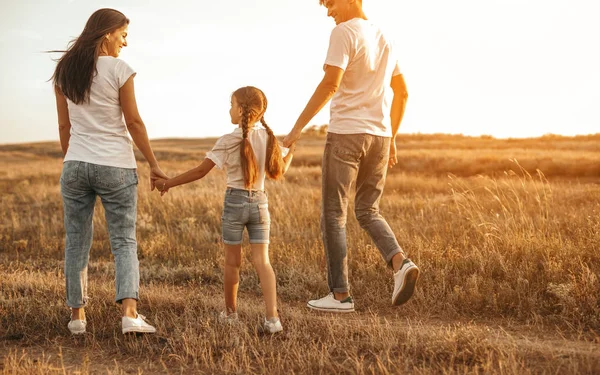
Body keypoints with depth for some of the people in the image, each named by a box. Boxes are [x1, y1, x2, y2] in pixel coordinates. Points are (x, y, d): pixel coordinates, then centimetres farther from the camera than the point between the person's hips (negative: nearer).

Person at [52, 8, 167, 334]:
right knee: (124, 242, 2)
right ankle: (130, 314, -11)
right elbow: (134, 123, -7)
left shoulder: (65, 70, 5)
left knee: (77, 243, 12)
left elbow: (64, 126, 8)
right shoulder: (119, 70, -8)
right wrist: (154, 164, 0)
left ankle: (77, 315, 15)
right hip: (116, 167, -3)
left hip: (76, 164, 4)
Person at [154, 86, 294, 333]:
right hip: (260, 202, 3)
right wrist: (292, 150, 27)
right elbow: (279, 172, 9)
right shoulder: (269, 138, 0)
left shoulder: (228, 141, -11)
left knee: (232, 261, 11)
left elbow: (201, 171, -12)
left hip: (234, 201, -3)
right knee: (262, 260, 0)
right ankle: (272, 317, -11)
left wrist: (169, 183, -4)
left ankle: (230, 313, 26)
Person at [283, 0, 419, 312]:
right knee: (368, 212, 15)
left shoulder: (344, 32, -8)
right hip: (380, 135, 7)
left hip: (346, 133, -7)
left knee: (333, 215, 2)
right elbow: (401, 93, 20)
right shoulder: (383, 39, 18)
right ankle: (400, 263, -9)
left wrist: (297, 128, -17)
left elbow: (330, 84, -20)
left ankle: (340, 295, 3)